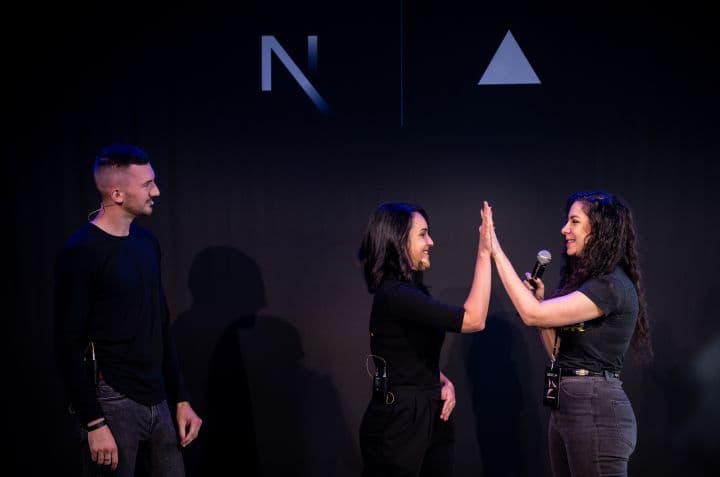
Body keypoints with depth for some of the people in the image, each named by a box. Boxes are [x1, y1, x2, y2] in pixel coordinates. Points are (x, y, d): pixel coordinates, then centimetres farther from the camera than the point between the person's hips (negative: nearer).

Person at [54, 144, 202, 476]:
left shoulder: (148, 243, 9)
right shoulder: (81, 252, -13)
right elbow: (69, 346, -14)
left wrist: (181, 399, 14)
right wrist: (93, 424, -17)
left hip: (157, 402, 7)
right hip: (113, 403, -6)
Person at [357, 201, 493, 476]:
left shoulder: (410, 290, 12)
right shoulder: (393, 294, -20)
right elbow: (473, 320, -25)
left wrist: (444, 383, -1)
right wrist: (484, 254, -21)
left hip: (429, 415, 9)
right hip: (399, 420, -9)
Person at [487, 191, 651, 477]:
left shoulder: (612, 285, -16)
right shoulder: (583, 280, 14)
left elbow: (533, 315, -22)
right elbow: (558, 350, 16)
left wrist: (496, 252, -18)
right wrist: (540, 298, 4)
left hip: (596, 409, -9)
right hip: (564, 406, 9)